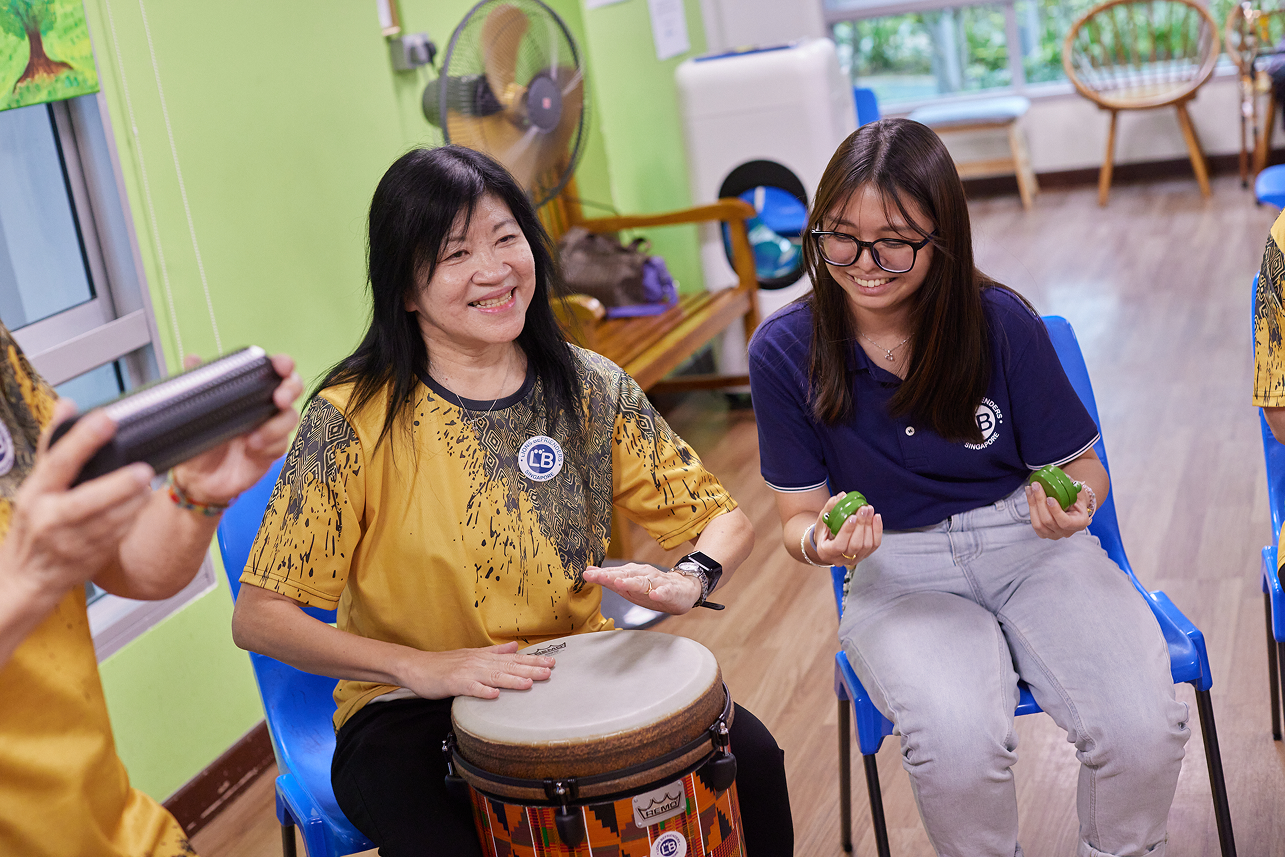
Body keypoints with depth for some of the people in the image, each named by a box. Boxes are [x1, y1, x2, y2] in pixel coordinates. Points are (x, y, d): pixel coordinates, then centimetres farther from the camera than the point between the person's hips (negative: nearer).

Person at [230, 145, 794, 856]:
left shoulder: (590, 391, -2)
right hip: (412, 713, -3)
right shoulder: (355, 418, -13)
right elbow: (260, 616, -13)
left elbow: (722, 518, 5)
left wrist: (688, 581, -19)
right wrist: (421, 667, -25)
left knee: (748, 756, -18)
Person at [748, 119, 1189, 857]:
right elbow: (800, 513, 1)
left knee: (1141, 728, -24)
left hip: (1028, 543, 1)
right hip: (899, 569, -1)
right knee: (958, 744, -32)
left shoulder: (1001, 321, -8)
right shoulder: (786, 350, -8)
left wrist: (1073, 504, -22)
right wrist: (820, 542, -23)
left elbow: (1081, 467, 2)